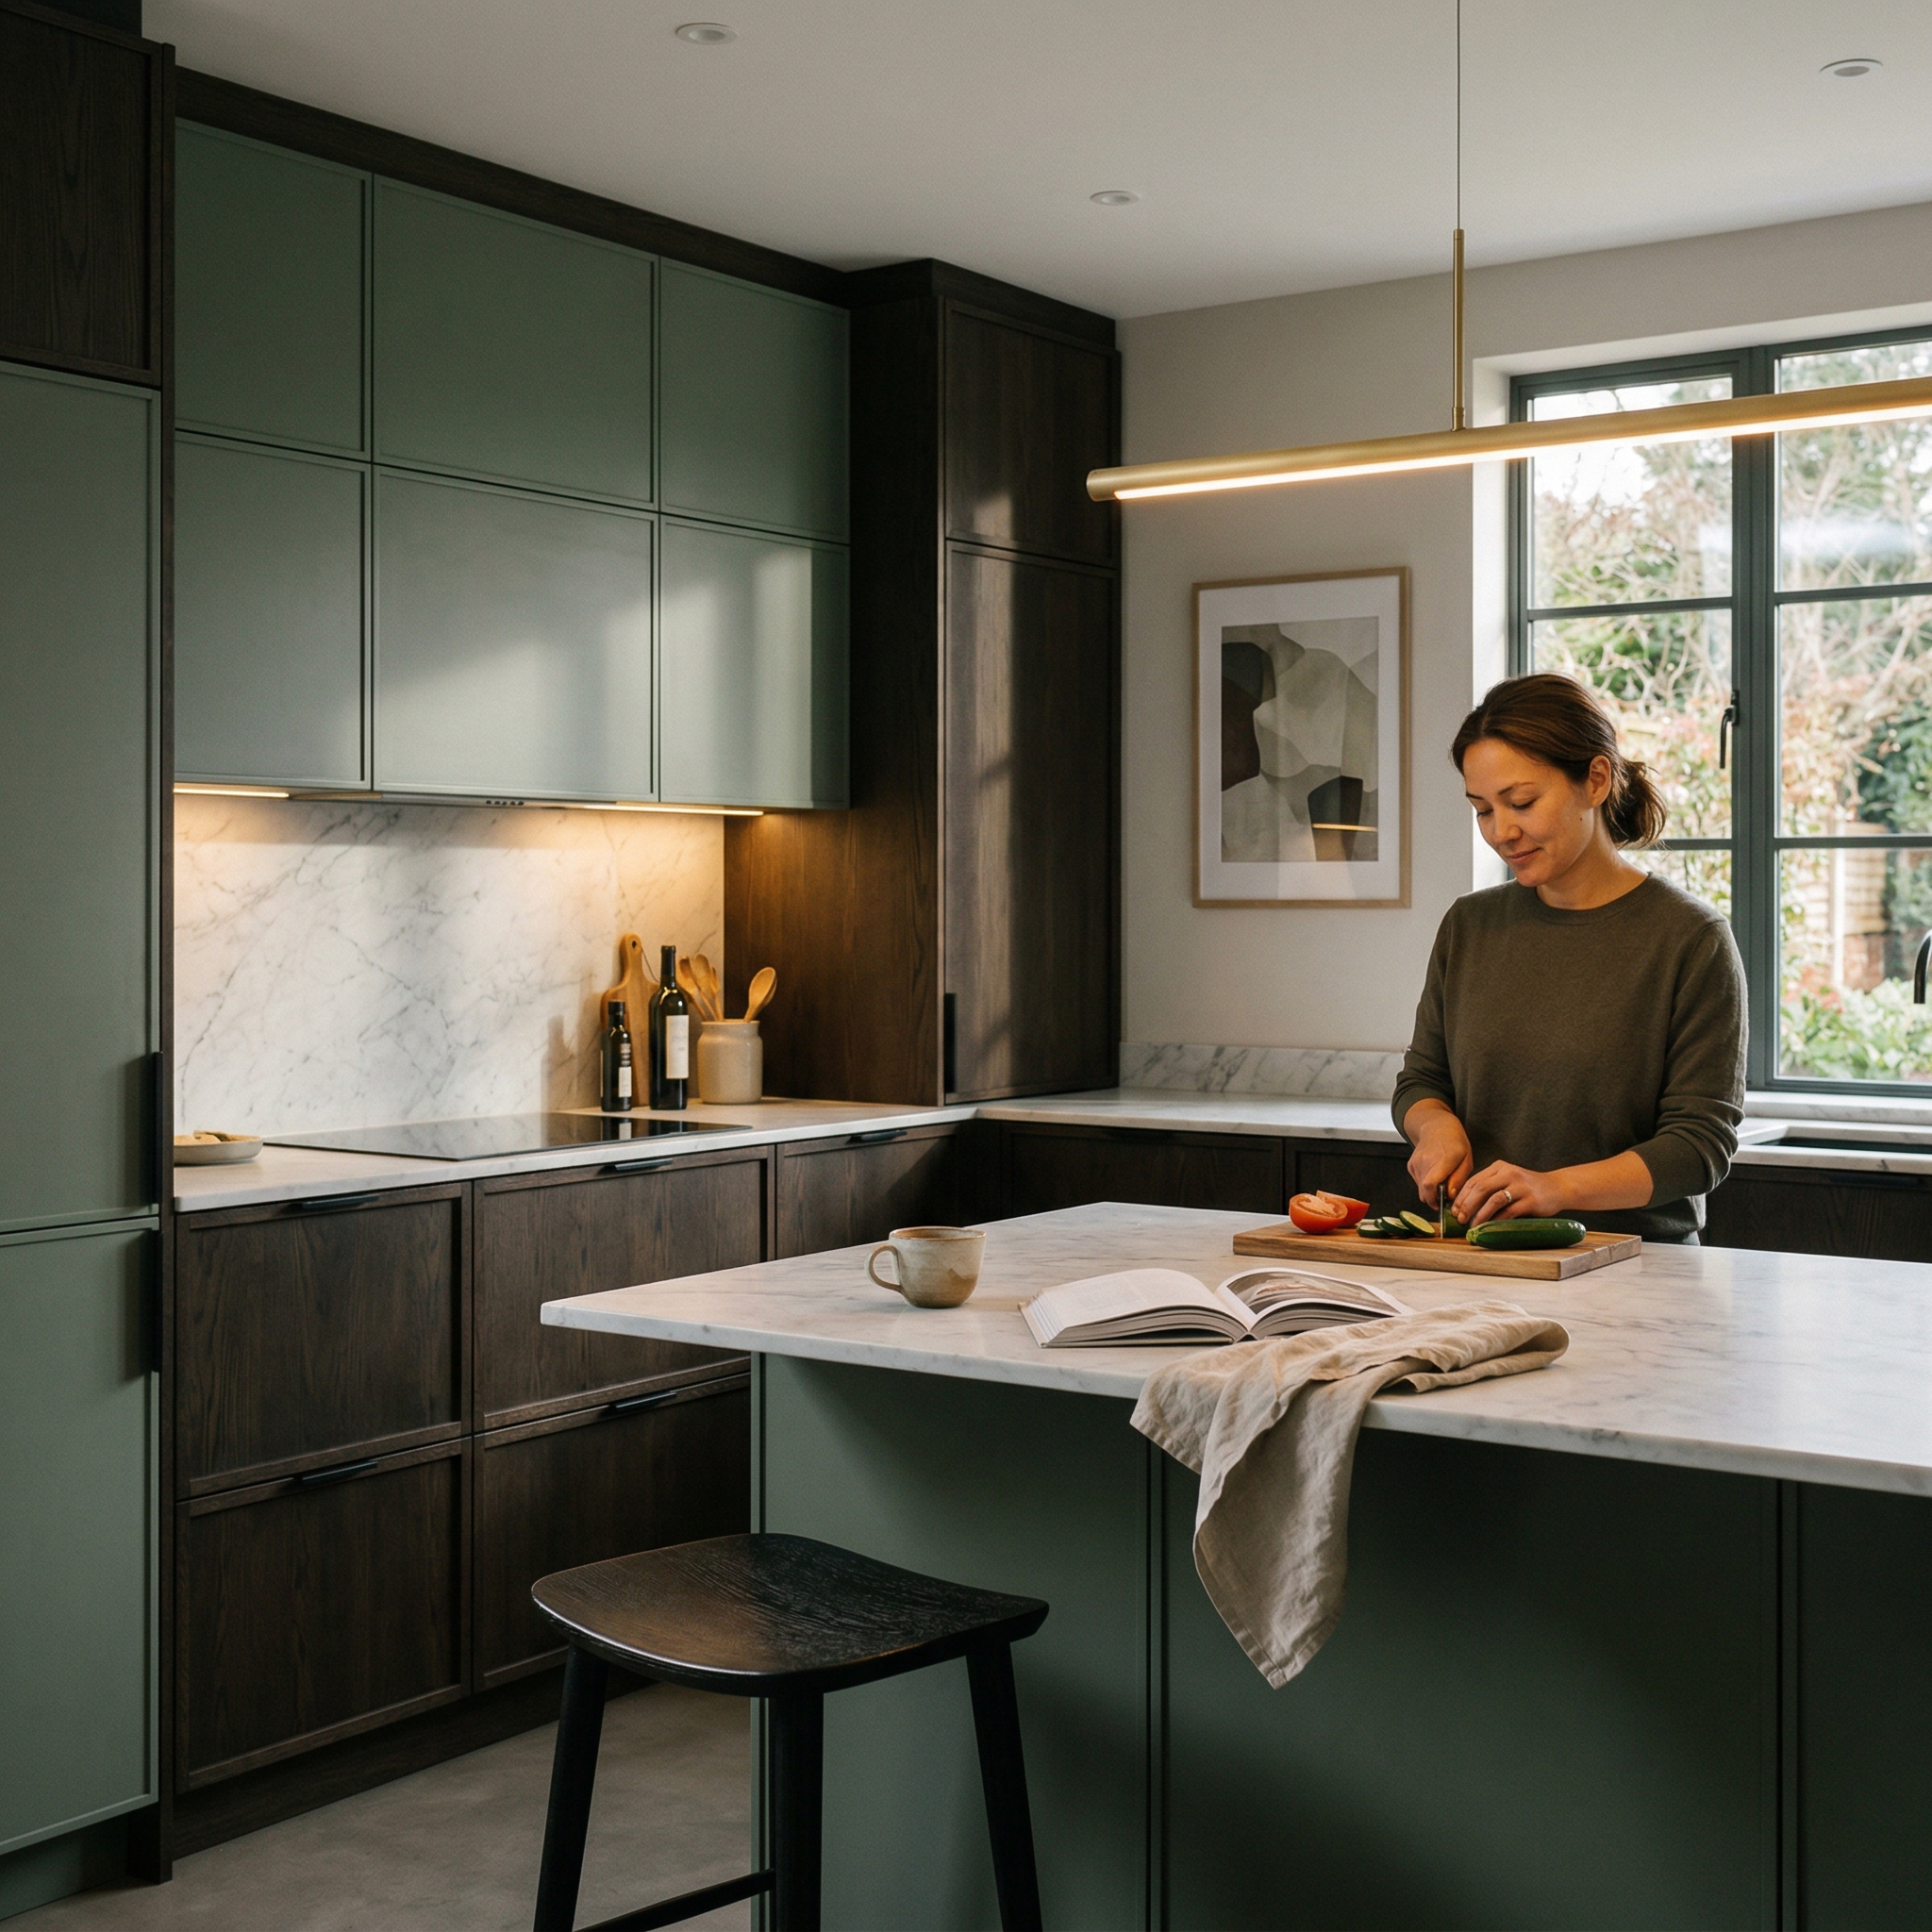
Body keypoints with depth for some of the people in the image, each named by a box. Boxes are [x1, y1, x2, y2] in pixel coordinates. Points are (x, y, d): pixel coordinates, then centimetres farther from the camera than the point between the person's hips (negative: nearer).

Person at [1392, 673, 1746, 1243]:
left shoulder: (1691, 939, -3)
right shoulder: (1469, 925, 12)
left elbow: (1701, 1142, -7)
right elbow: (1419, 1081, 21)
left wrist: (1558, 1187, -21)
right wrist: (1436, 1126, -3)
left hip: (1635, 1262, -4)